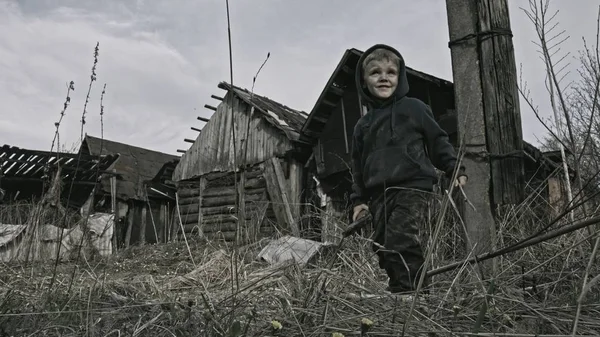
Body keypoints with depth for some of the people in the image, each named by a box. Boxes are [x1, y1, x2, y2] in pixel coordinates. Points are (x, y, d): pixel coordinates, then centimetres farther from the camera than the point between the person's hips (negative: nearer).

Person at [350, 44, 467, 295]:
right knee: (384, 250, 3)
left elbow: (437, 140, 10)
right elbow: (358, 166, 22)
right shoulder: (363, 125, 19)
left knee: (400, 244, -19)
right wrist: (358, 199, 15)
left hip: (412, 187, -5)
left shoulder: (413, 108, 7)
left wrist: (455, 170, 3)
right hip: (379, 195, 6)